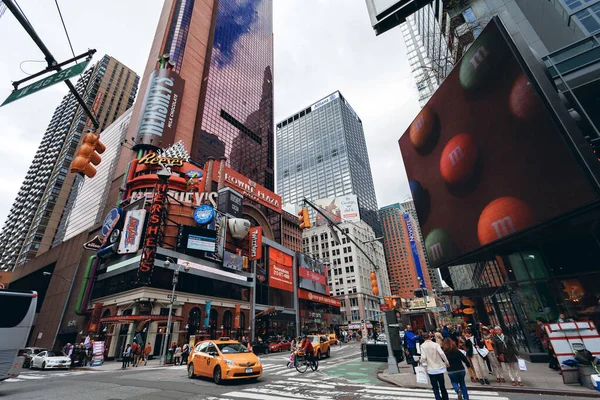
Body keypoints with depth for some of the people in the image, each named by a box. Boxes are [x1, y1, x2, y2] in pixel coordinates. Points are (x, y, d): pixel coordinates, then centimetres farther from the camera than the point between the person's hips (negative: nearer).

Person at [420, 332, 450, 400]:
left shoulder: (423, 346, -8)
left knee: (435, 388, 8)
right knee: (442, 386, 20)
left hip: (431, 369, -2)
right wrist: (447, 362, -5)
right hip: (440, 368, 2)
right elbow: (441, 353, -19)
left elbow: (423, 357, -16)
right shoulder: (435, 344, -6)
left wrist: (420, 362, 5)